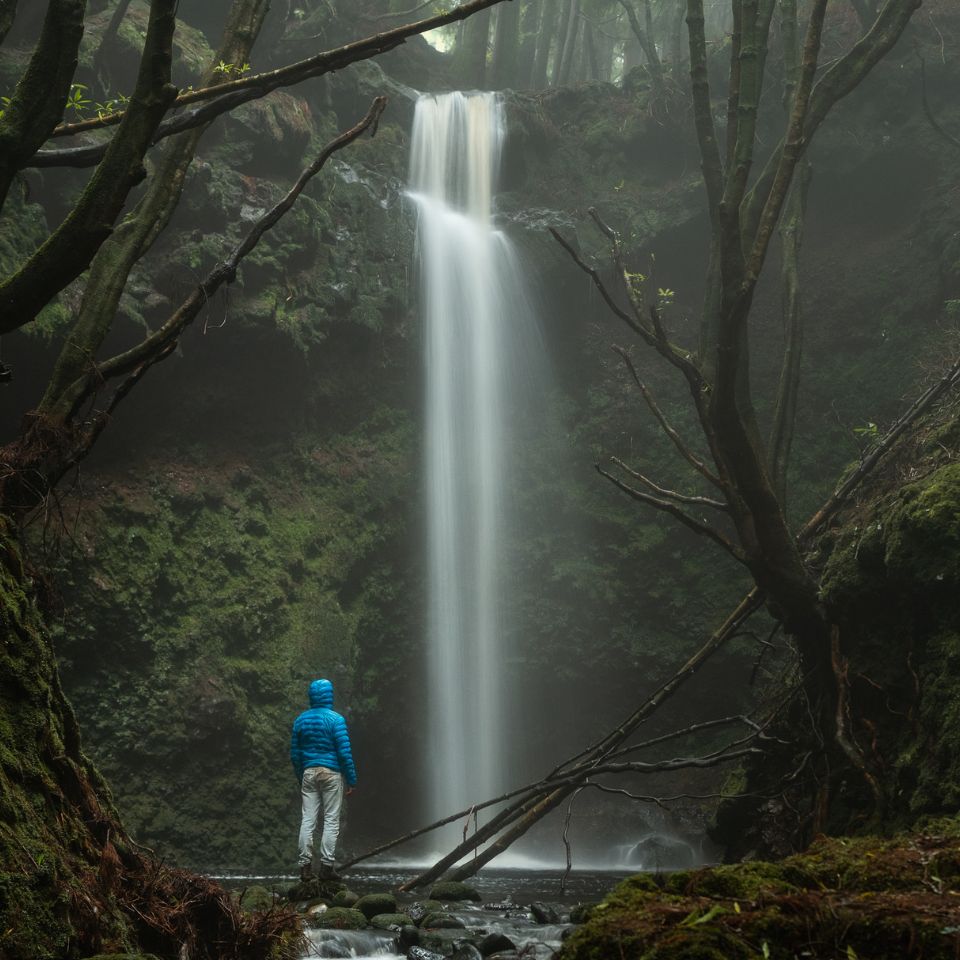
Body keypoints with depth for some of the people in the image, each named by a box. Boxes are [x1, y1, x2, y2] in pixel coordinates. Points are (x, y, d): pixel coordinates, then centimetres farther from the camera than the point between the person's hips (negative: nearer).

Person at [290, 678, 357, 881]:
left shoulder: (300, 720, 8)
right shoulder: (335, 719, -8)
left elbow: (294, 753, 11)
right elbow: (344, 752, -11)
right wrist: (351, 780, -5)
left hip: (308, 773, 4)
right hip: (331, 773, -4)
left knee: (307, 820, 4)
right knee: (331, 821, 0)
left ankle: (305, 866, 1)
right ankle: (327, 867, -4)